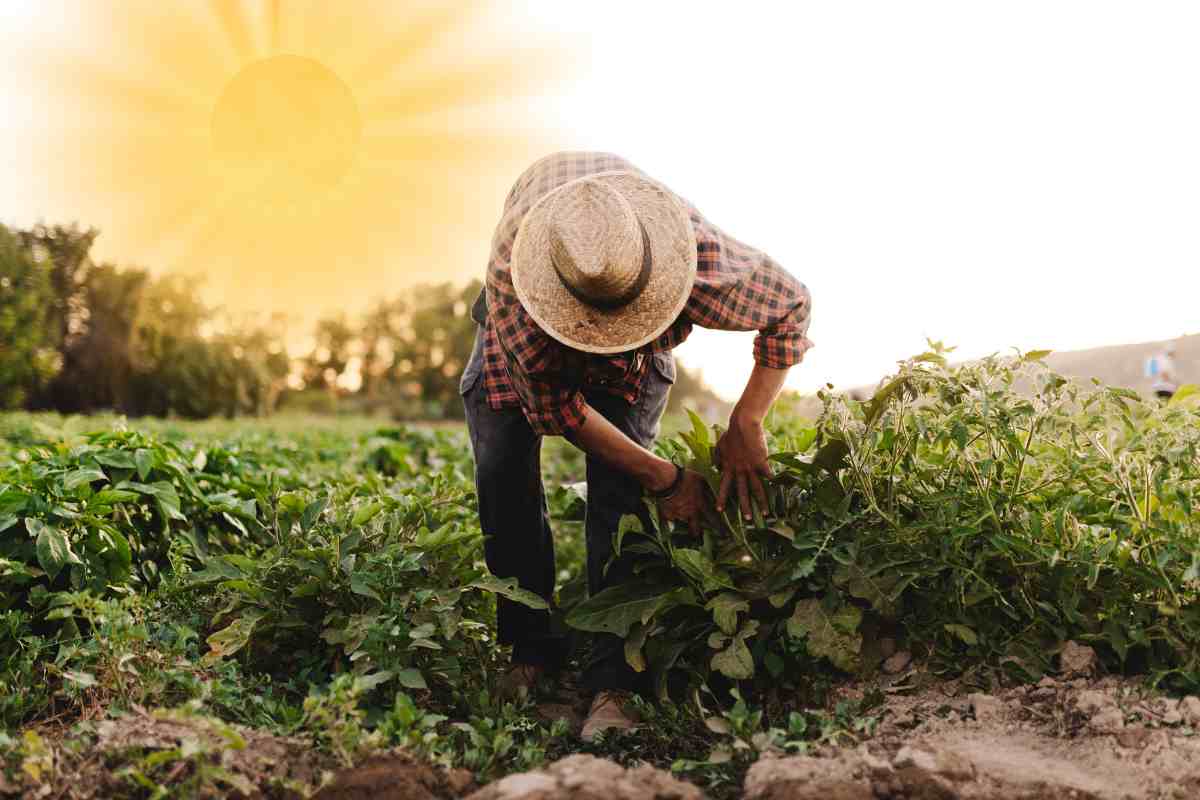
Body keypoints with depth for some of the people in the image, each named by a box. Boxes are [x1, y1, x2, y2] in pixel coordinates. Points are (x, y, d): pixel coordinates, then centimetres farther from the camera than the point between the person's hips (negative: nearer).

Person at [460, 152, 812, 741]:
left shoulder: (701, 257, -43)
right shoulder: (509, 276, -44)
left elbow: (792, 306, -23)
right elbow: (557, 405, -32)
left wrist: (745, 426, -28)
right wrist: (664, 478, -30)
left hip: (638, 359, 0)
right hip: (528, 339, 1)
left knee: (617, 492, -19)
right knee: (503, 475, -13)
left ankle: (612, 684, -16)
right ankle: (532, 651, 4)